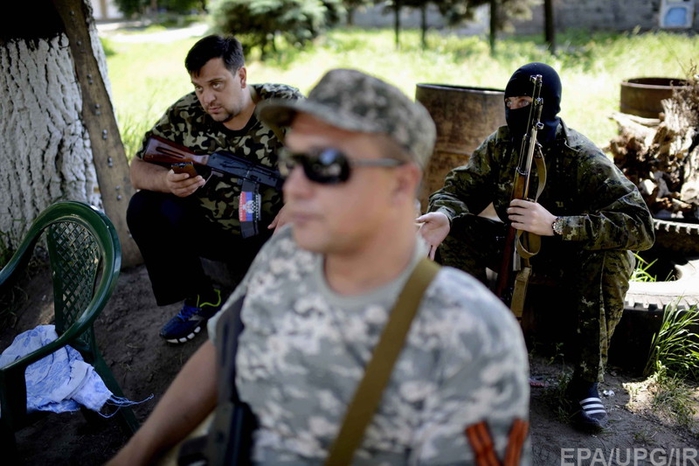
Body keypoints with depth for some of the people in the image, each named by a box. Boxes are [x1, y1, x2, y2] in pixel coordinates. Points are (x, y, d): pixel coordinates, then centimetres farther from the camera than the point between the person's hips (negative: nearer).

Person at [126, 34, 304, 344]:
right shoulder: (184, 115, -5)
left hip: (270, 234, -3)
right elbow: (139, 168, -2)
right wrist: (166, 181, -27)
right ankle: (200, 299, 1)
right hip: (210, 230, 4)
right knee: (144, 209, -17)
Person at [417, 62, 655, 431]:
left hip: (573, 256, -4)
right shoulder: (499, 146, -12)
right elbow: (457, 189, -7)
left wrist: (556, 224, -47)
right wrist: (444, 215, -33)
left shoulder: (583, 158, -27)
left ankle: (586, 381, -19)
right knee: (453, 232, -18)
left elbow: (640, 225, -36)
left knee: (613, 258, -36)